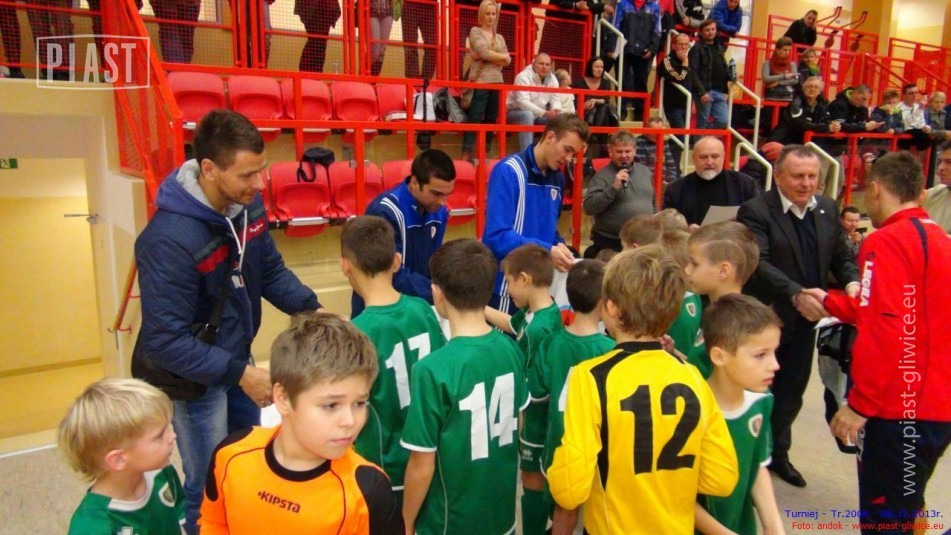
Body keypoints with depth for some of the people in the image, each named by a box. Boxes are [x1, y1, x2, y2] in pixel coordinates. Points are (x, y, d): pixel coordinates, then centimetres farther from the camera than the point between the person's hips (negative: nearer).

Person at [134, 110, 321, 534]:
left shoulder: (246, 205, -11)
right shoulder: (170, 239, -32)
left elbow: (270, 271, 1)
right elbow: (165, 341, -29)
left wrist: (312, 310, -14)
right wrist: (239, 374, -29)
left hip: (236, 357, 7)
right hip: (195, 376, -7)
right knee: (210, 486, 10)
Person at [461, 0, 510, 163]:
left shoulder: (500, 38, 19)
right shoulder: (475, 31, 5)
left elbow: (507, 61, 5)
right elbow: (484, 52, -11)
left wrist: (489, 57, -7)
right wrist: (502, 56, 1)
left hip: (497, 82, 6)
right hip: (480, 81, -5)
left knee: (491, 119, 5)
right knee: (475, 119, -10)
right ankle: (466, 156, -11)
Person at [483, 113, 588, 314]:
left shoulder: (558, 179, 9)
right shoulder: (509, 171, -15)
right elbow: (497, 236, -21)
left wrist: (558, 245, -3)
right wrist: (546, 251, -25)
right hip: (506, 285, -7)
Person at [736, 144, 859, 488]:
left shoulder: (828, 209, 5)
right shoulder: (755, 211, -16)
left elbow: (842, 256, 8)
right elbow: (758, 263, -27)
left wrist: (852, 282, -13)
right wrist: (796, 294, -38)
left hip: (805, 320, 6)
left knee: (791, 392, 20)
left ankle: (778, 453, 39)